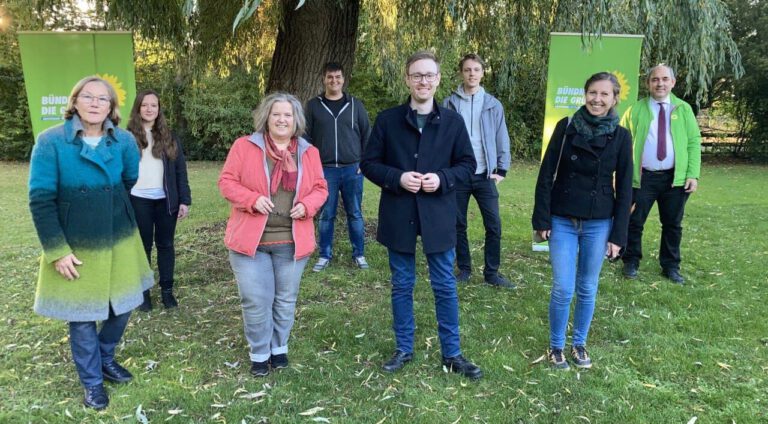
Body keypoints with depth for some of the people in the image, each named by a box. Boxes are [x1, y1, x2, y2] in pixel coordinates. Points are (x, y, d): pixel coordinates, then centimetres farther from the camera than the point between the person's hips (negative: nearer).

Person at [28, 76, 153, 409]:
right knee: (82, 317, 9)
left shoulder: (124, 141, -5)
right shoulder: (51, 141, -14)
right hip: (74, 247, -3)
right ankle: (92, 382, 30)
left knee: (123, 306, 14)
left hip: (119, 241, 3)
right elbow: (40, 200, -13)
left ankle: (105, 357, 43)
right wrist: (57, 250, -15)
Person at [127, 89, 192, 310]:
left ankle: (167, 289, 19)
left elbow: (180, 171, 5)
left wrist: (184, 200, -1)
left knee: (165, 244, 9)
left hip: (166, 199, 1)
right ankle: (143, 291, 18)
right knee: (142, 246, 8)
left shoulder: (169, 137, 7)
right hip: (139, 200, -1)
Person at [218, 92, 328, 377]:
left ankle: (279, 348, 34)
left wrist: (307, 205, -12)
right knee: (255, 301, 2)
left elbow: (320, 188, 8)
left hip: (291, 241, 2)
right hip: (250, 239, -2)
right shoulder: (244, 146, -3)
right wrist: (253, 199, -20)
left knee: (286, 299, 14)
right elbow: (227, 182, -4)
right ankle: (259, 353, 22)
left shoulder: (308, 152, 4)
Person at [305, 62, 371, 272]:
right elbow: (306, 137, 6)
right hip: (325, 170, 0)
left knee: (355, 214, 7)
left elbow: (367, 134, 8)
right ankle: (325, 255, 17)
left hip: (352, 169, 0)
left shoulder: (355, 104, 5)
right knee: (326, 215, 6)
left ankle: (359, 254, 18)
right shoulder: (313, 105, 5)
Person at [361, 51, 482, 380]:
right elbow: (369, 163, 1)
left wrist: (442, 179, -14)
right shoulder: (387, 120, -1)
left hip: (438, 216, 0)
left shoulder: (452, 121, 1)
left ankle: (451, 353, 24)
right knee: (401, 286, 12)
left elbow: (467, 164, 5)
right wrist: (397, 178, -16)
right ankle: (403, 348, 28)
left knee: (445, 287, 9)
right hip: (398, 216, 0)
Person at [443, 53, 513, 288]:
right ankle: (464, 269, 22)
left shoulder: (493, 104, 5)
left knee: (494, 225, -1)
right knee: (458, 225, 8)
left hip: (485, 176, 1)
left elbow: (502, 139, 6)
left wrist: (502, 169, -1)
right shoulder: (449, 103, 2)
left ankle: (492, 273, 12)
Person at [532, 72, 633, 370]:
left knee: (587, 289, 11)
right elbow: (546, 174, -2)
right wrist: (541, 219, -5)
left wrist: (618, 235, -2)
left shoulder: (620, 137, -2)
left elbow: (624, 189, 0)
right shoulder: (566, 127, -4)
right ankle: (556, 346, 20)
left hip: (598, 224, 1)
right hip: (562, 221, -1)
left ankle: (579, 344, 29)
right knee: (563, 289, 0)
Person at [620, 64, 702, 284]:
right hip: (642, 177, -1)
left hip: (675, 178, 1)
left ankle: (671, 266, 23)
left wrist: (693, 174, -6)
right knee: (634, 222, 5)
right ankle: (631, 262, 21)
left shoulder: (684, 109, 7)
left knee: (673, 224, 10)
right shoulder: (635, 110, 4)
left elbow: (694, 142, 4)